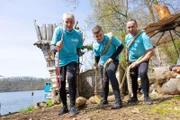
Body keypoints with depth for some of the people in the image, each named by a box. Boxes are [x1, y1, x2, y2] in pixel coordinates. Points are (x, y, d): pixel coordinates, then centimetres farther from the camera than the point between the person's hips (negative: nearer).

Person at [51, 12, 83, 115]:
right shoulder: (58, 30, -14)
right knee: (61, 83, 4)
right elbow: (52, 47, -18)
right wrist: (56, 47, -39)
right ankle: (64, 106, 22)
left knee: (71, 78, -26)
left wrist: (75, 56, 2)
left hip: (72, 60, -1)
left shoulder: (78, 34, -10)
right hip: (60, 61, 1)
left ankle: (73, 106, -13)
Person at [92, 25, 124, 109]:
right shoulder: (95, 45, -6)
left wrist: (112, 57, -19)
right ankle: (104, 100, 38)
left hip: (113, 60, -5)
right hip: (103, 63, 5)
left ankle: (118, 100, -33)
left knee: (110, 72, -35)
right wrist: (96, 65, 1)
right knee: (105, 81, 13)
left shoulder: (110, 38, -19)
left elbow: (121, 46, -13)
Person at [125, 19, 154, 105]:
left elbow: (151, 52, -25)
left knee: (142, 73, -31)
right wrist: (128, 60, 10)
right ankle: (134, 97, 29)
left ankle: (146, 96, -17)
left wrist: (139, 62, -25)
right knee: (133, 78, 11)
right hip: (132, 61, 6)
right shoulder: (127, 37, -2)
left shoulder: (143, 36, -22)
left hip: (142, 60, -6)